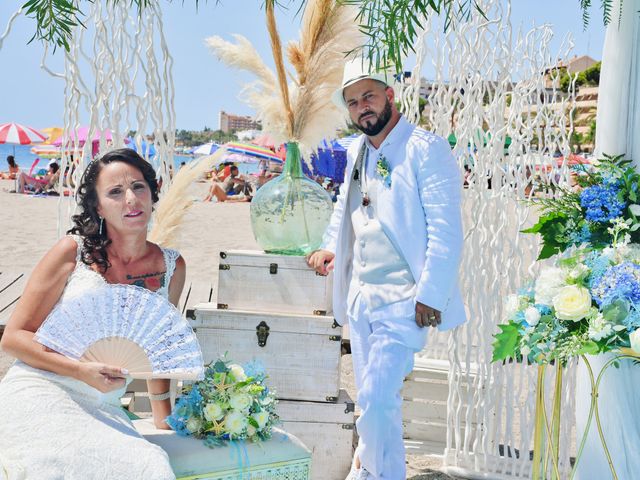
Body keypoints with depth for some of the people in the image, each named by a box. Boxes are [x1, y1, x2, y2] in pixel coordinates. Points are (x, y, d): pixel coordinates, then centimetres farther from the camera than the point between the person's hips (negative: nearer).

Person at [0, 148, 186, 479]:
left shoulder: (171, 267, 8)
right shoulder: (73, 252, -2)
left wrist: (165, 426, 17)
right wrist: (82, 371, -14)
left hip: (103, 411, 3)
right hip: (39, 395, -3)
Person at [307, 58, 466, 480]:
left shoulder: (427, 149, -11)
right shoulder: (357, 152, 14)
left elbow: (446, 230, -16)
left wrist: (431, 295, -20)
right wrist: (330, 246, 16)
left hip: (403, 299, -7)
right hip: (361, 295, 7)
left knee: (377, 398, -12)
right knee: (373, 397, 17)